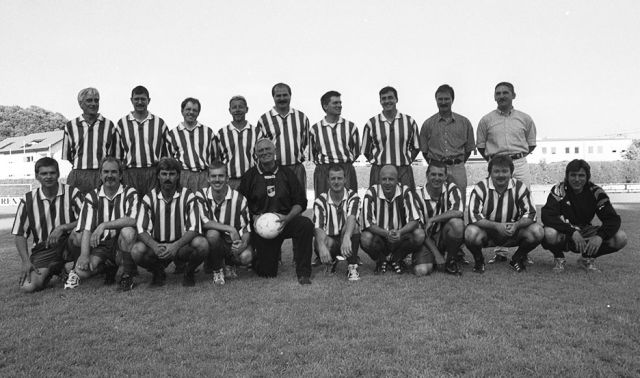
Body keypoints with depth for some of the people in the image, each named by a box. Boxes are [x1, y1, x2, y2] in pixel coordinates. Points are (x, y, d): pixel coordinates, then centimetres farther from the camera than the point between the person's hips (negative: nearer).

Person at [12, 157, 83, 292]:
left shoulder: (72, 193, -4)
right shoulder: (28, 200, 1)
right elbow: (19, 234, 3)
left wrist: (63, 227, -24)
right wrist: (26, 261, -9)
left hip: (67, 244, -2)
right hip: (42, 250, 2)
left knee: (78, 235, -37)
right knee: (27, 286, -21)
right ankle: (53, 271, 15)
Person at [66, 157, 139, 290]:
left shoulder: (129, 193, -4)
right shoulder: (92, 197, 3)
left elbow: (132, 220, -22)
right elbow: (86, 229, -5)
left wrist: (104, 225, -26)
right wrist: (84, 255, -18)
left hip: (121, 244, -2)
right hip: (100, 245, 2)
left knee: (128, 231, -34)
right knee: (81, 271, -22)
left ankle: (127, 275, -13)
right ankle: (108, 267, 12)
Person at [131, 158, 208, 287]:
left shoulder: (188, 196, -9)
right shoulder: (149, 198, -4)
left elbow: (194, 228, -16)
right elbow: (141, 229, -10)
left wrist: (176, 246, -32)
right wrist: (154, 246, -30)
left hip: (182, 245, -1)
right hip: (156, 245, 1)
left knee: (202, 244, -31)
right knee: (136, 251, -28)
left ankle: (189, 272, 2)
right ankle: (158, 273, 6)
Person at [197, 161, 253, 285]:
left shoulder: (239, 199, -11)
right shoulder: (201, 195, -10)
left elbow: (246, 229, -9)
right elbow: (204, 222, -22)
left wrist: (243, 244, -31)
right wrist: (230, 229, -30)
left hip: (234, 244, 1)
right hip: (212, 243, 0)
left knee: (246, 256, -29)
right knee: (213, 233, -34)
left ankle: (229, 265, 12)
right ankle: (217, 270, -6)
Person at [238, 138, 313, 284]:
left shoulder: (287, 173, 5)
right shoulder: (250, 176, 3)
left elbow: (300, 202, 4)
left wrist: (287, 218, -13)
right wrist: (253, 217, -14)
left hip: (285, 221, 1)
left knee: (306, 224, -33)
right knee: (267, 273, -2)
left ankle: (303, 273, -20)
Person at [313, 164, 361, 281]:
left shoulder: (352, 196, -8)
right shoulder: (320, 201, -7)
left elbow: (352, 218, -29)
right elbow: (317, 227, -21)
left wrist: (346, 238, -49)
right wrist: (322, 246, -42)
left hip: (347, 241, 0)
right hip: (329, 239, 0)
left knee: (352, 227, -31)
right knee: (326, 243, -34)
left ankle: (352, 267, -22)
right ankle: (332, 260, 3)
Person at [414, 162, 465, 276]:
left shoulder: (451, 189, -6)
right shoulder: (419, 196, -9)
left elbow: (458, 212, -26)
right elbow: (421, 231, -9)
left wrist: (432, 220, -24)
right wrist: (437, 255, -15)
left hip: (446, 237, 0)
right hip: (428, 240, 0)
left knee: (457, 223, -32)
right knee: (421, 270, -24)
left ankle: (451, 260, -8)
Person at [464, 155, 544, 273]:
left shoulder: (519, 187, -5)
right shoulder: (480, 188, -12)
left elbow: (530, 214, -8)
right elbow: (473, 216, -21)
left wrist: (516, 225, -29)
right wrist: (497, 226, -33)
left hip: (513, 233, 2)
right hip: (487, 234, -2)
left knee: (537, 232, -21)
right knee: (471, 233, -34)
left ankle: (517, 259, 8)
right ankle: (479, 261, 1)